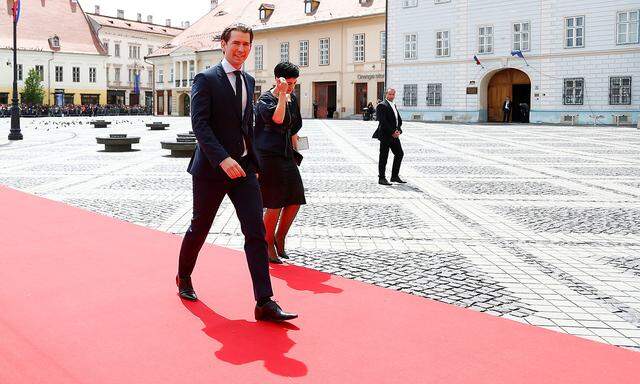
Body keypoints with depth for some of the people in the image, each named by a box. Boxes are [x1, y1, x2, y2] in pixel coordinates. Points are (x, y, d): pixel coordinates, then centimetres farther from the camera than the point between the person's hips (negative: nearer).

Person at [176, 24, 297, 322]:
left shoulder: (249, 81, 13)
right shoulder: (205, 79, -7)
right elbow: (199, 124, -17)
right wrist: (223, 159, -27)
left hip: (243, 168, 5)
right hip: (212, 168, -5)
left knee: (256, 232, -5)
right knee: (199, 228, 10)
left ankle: (265, 303, -5)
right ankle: (184, 278, 37)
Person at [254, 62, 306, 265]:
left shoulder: (292, 98, 12)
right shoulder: (265, 99, -10)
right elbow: (278, 119, -29)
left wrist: (295, 151, 17)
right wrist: (282, 94, -24)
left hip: (287, 155, 7)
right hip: (269, 155, -7)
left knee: (295, 200, 4)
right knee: (275, 204, -6)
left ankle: (280, 238, 23)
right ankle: (268, 245, 10)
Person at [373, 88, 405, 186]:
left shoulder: (394, 105, 18)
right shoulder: (381, 106, -9)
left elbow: (399, 120, 17)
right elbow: (383, 122, -18)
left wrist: (398, 130, -1)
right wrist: (392, 132, -18)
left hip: (394, 135, 9)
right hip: (385, 135, -8)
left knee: (399, 154, 10)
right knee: (384, 156, -2)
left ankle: (395, 176, 19)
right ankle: (382, 178, 4)